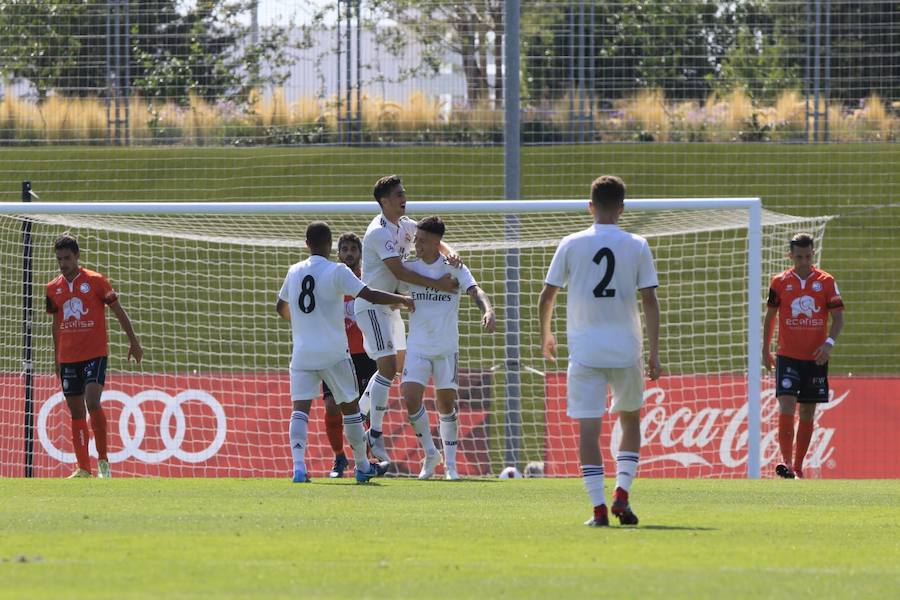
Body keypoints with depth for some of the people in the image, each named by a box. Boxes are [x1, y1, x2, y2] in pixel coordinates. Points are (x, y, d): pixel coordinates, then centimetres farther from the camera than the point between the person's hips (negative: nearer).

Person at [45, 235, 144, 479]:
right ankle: (83, 468, 9)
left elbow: (119, 311, 2)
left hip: (95, 354, -5)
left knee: (92, 403, -20)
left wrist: (133, 342, 2)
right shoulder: (53, 288, 8)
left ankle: (103, 460, -9)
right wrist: (56, 357, 19)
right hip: (68, 357, 5)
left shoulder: (95, 281, -4)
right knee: (76, 411, 5)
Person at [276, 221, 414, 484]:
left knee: (300, 408, -4)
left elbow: (281, 307, 23)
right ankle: (362, 467, 20)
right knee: (350, 407, 12)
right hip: (333, 353, -3)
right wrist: (402, 300, 2)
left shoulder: (294, 272, 8)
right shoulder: (337, 272, -7)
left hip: (302, 352, 3)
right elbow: (370, 295, -13)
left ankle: (298, 465, -23)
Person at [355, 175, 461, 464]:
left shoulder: (404, 224, 7)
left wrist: (449, 253, -9)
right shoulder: (380, 232, -21)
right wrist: (436, 284, -28)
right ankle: (375, 435, -13)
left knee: (397, 362, 18)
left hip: (390, 305, 10)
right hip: (372, 306, -10)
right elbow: (399, 271, -27)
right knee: (388, 366, -16)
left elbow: (432, 240, 15)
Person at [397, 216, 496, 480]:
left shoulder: (454, 268, -2)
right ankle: (430, 454, 7)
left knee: (446, 403, 1)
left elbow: (475, 291, -16)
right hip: (417, 347, 1)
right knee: (411, 397, -13)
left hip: (446, 347, -1)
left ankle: (450, 463, 13)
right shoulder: (408, 268, 4)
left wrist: (488, 310, -34)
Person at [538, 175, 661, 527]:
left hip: (584, 350, -1)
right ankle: (622, 494, 4)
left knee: (588, 428, 0)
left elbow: (547, 295, 5)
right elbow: (649, 301, -2)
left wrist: (546, 334, 22)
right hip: (626, 349, 1)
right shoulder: (637, 247, 0)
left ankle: (598, 507, -8)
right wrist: (654, 352, 2)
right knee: (630, 421, 18)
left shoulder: (571, 245, 0)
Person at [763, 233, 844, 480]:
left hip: (815, 357, 1)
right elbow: (770, 316, 11)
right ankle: (786, 462, -19)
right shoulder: (780, 282, 2)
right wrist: (766, 350, 10)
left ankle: (798, 466, 14)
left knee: (807, 413, 6)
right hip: (787, 356, -1)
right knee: (786, 407, -16)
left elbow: (838, 317, 0)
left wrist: (829, 343, -16)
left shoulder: (826, 282, 1)